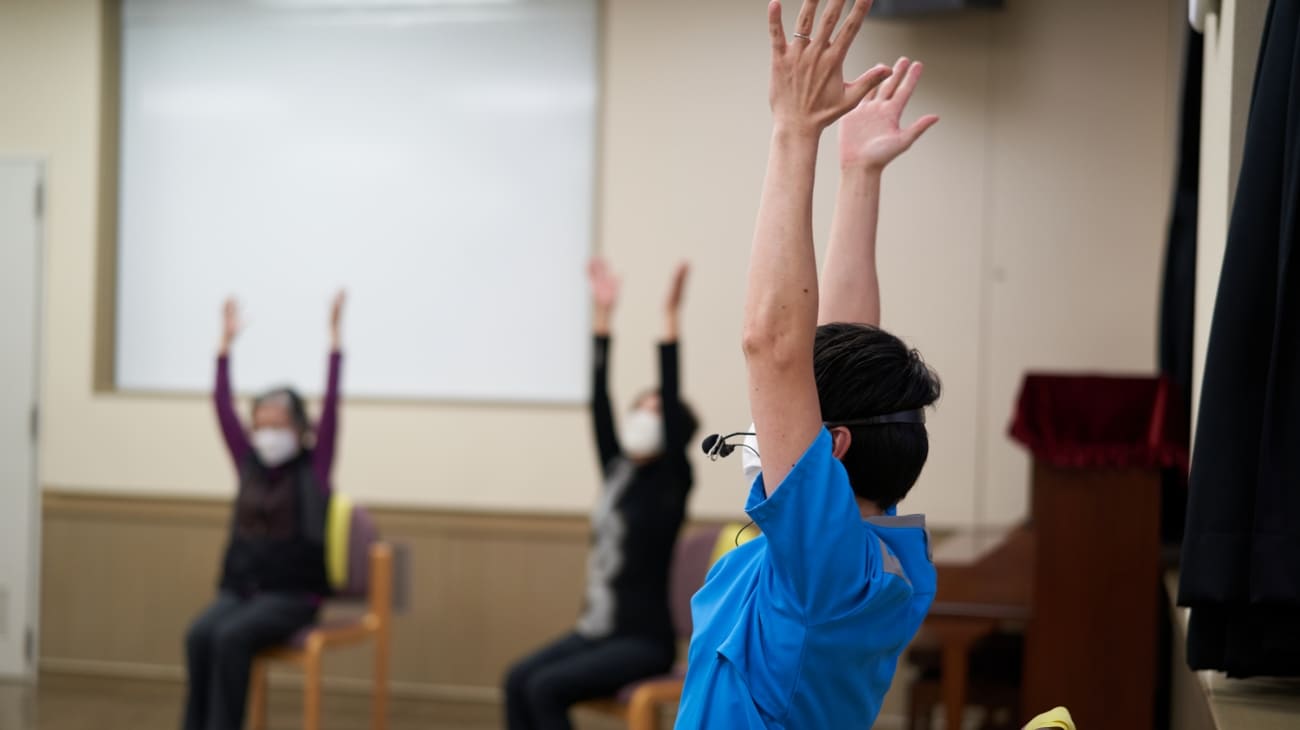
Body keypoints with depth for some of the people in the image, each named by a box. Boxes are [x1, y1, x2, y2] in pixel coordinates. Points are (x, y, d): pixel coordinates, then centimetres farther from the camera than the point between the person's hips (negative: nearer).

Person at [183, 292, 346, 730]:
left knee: (231, 637, -30)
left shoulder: (314, 469, -1)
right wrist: (227, 343, 9)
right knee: (199, 636, -25)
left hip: (292, 595, -4)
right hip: (240, 588, 4)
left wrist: (334, 337, -13)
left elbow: (331, 404, -9)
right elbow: (223, 407, 9)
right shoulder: (249, 466, 10)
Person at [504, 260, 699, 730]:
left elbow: (672, 404, -19)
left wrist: (671, 319, -25)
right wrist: (604, 317, 2)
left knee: (545, 688, -22)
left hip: (643, 640, -7)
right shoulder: (617, 472, 8)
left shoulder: (670, 484, -8)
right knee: (518, 680, -14)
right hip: (596, 630, 7)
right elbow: (599, 401, 5)